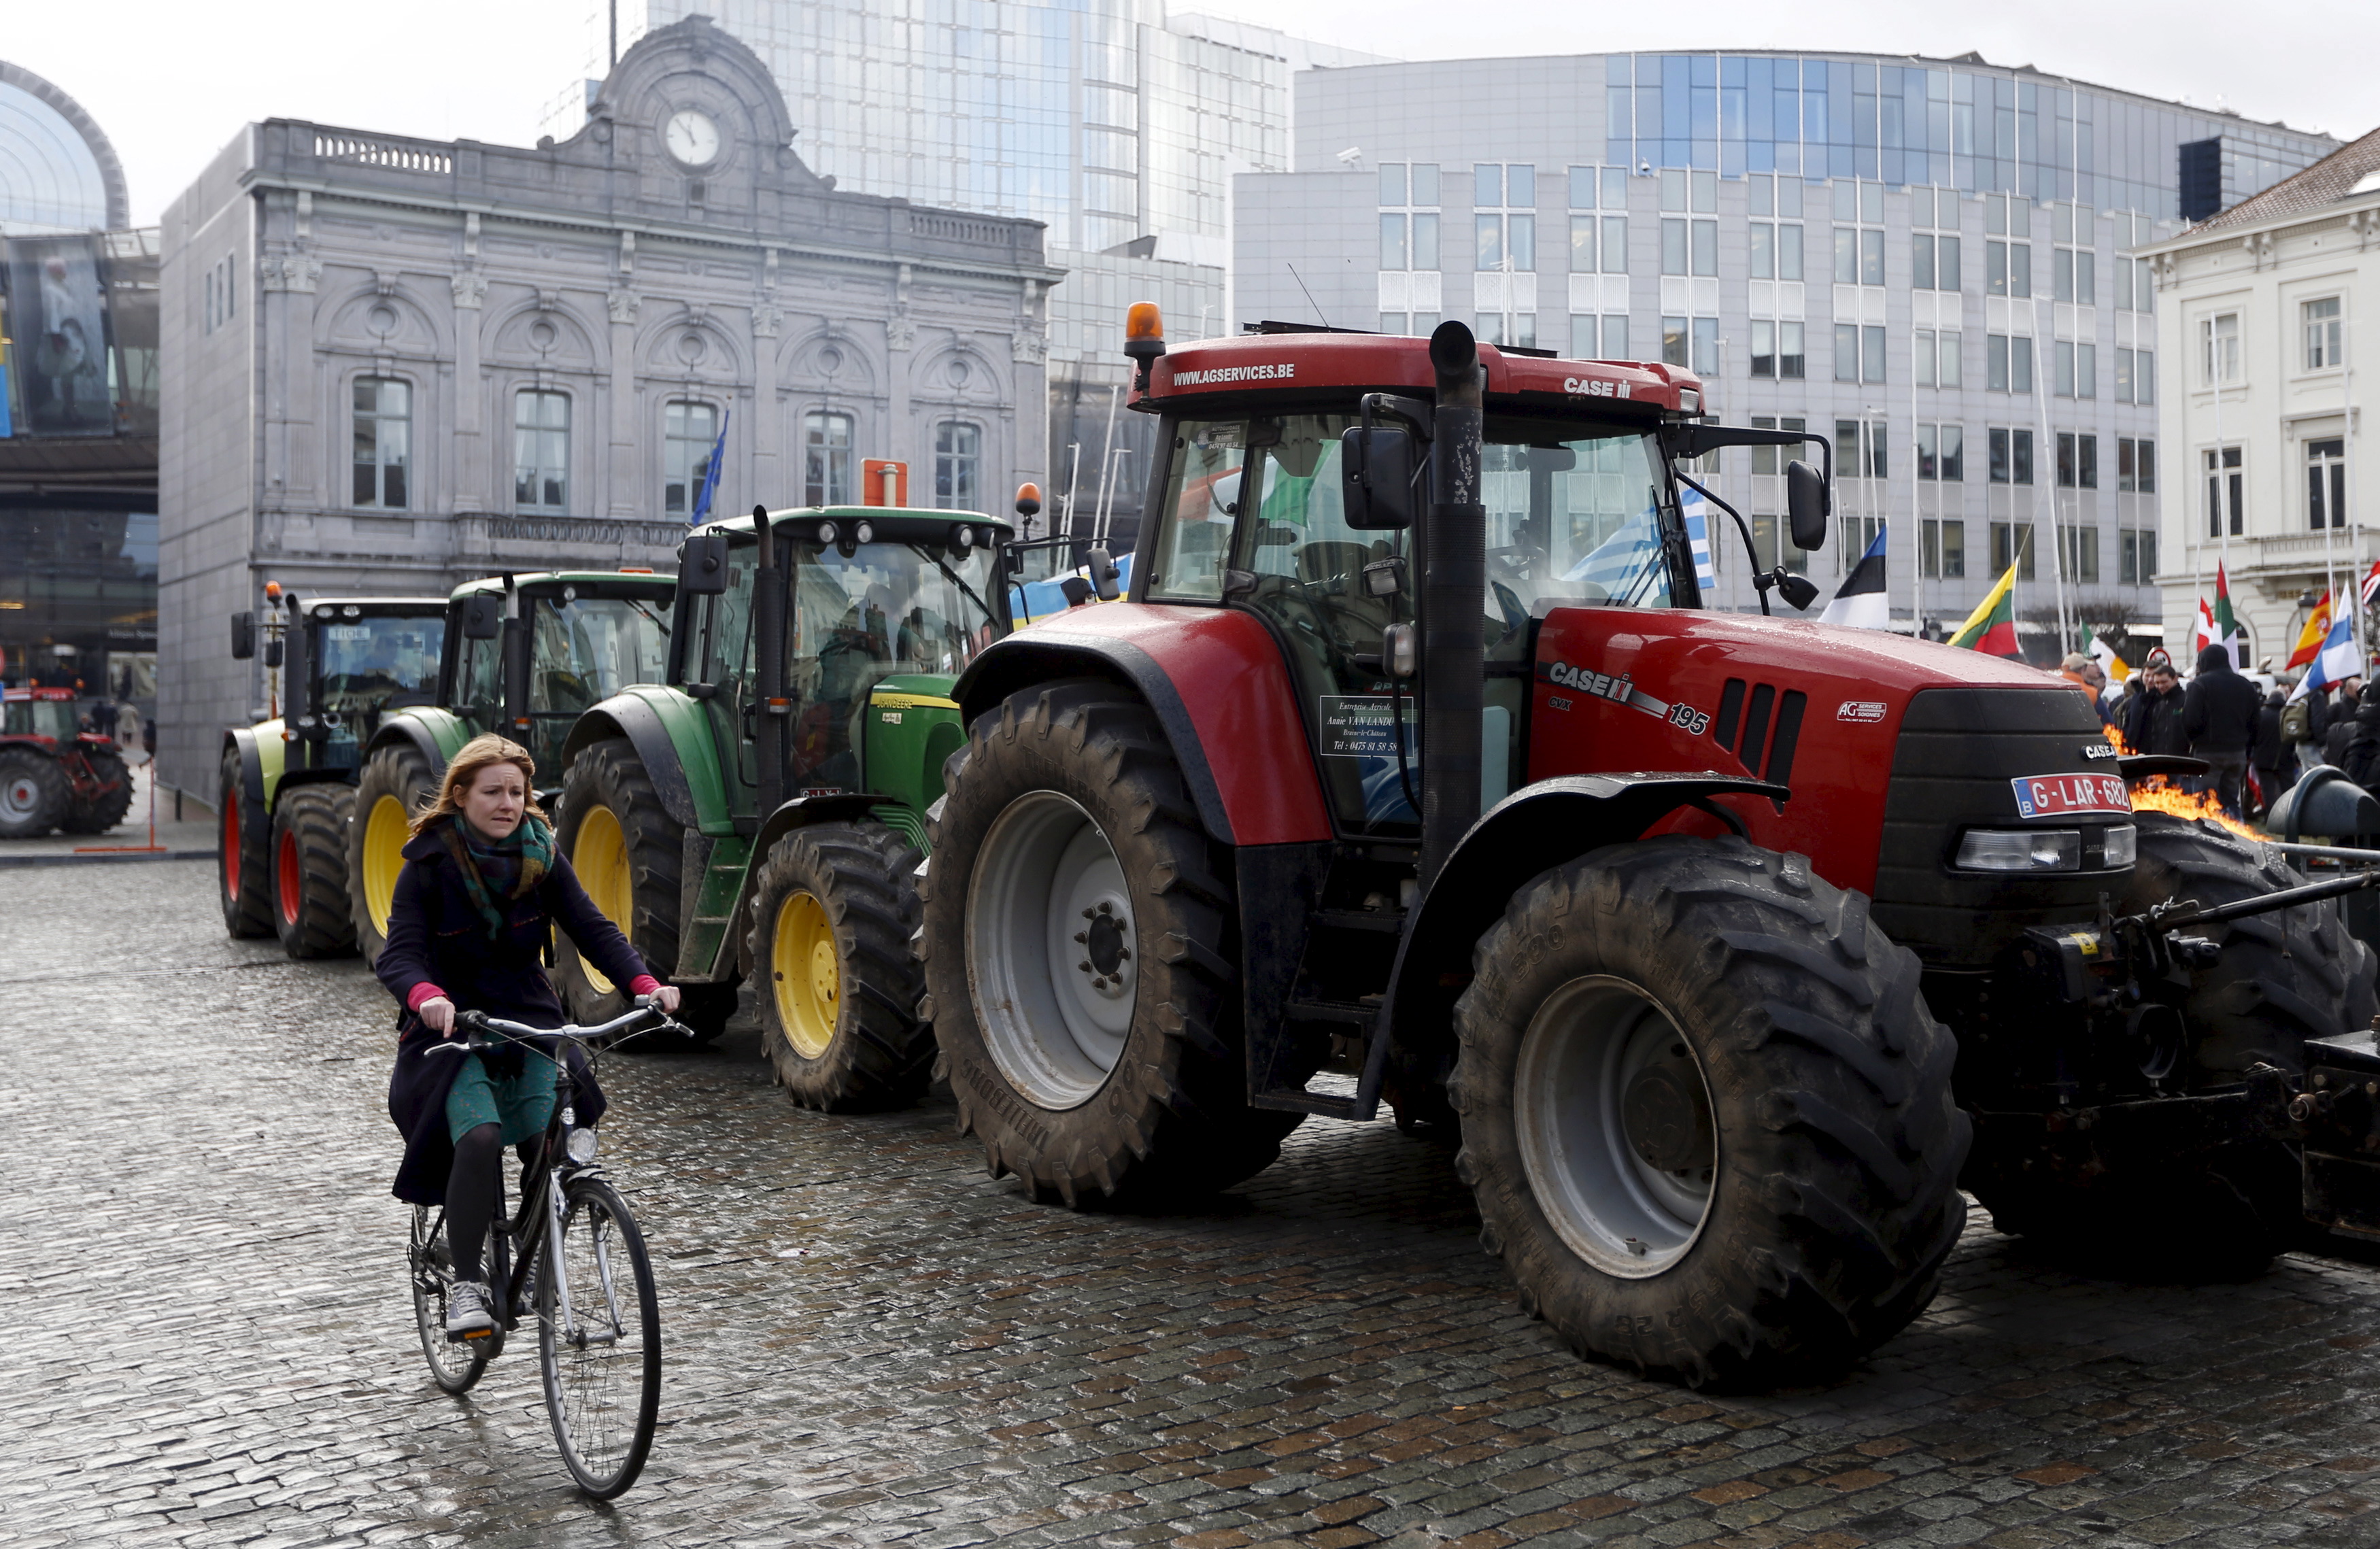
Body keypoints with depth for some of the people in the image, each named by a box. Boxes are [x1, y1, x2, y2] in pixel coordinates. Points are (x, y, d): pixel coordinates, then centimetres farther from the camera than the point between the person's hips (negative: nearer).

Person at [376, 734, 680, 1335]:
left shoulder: (542, 856, 1)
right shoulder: (429, 864, -8)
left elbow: (591, 927, -5)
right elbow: (399, 954, -16)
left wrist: (645, 984, -22)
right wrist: (427, 996, -39)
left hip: (529, 1021, 3)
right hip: (452, 1026, -3)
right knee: (480, 1138, -27)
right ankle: (465, 1284, -12)